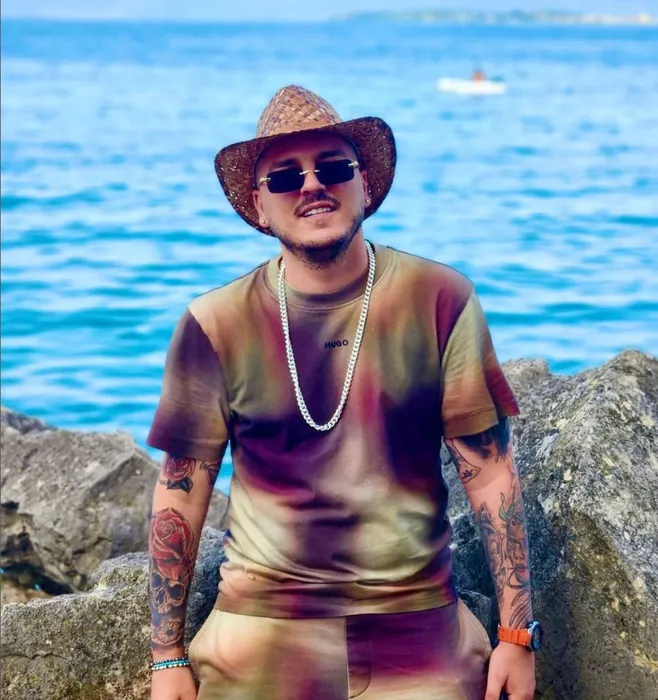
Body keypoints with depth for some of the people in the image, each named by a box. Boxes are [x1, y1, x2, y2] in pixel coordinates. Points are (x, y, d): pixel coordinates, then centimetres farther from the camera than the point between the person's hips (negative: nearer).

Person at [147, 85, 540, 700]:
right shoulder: (216, 325, -4)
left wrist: (516, 636, -6)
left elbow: (488, 471, -4)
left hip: (420, 629, 0)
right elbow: (180, 496, 0)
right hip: (261, 627, 0)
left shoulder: (438, 301, -4)